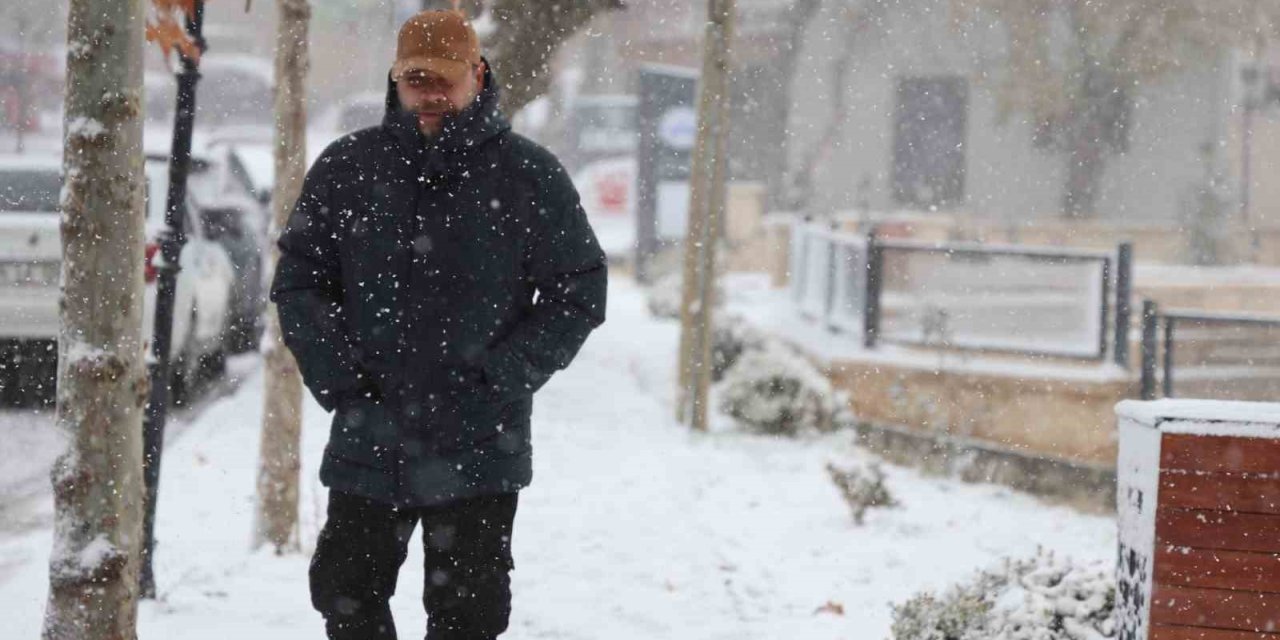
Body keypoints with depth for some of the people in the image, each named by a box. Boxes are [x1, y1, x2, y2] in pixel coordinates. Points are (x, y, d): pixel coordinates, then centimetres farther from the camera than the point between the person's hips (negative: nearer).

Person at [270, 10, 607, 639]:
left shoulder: (529, 176, -2)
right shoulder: (347, 167, 3)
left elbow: (580, 291, 1)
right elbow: (298, 278, 8)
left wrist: (500, 379, -9)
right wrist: (336, 376, -5)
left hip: (478, 450, -2)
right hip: (368, 442, 3)